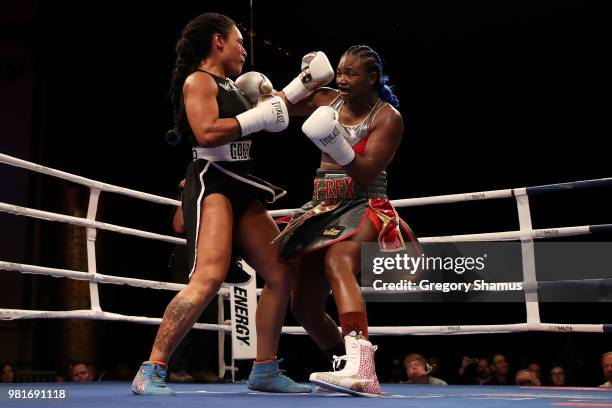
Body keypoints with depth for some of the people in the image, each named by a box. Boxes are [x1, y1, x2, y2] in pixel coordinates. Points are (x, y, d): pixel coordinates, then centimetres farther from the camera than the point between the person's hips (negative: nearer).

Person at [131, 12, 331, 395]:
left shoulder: (231, 87, 21)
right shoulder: (198, 80, -5)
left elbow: (270, 109, 37)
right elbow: (206, 133, -22)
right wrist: (259, 117, -14)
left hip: (241, 189, 10)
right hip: (211, 185, -9)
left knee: (282, 274, 7)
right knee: (209, 277, -25)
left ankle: (265, 371, 15)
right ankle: (151, 372, -17)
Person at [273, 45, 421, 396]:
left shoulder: (388, 117, -7)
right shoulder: (328, 100, 7)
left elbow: (367, 173, -17)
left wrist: (336, 144, -31)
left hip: (363, 207, -6)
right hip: (324, 209, 7)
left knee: (337, 262, -39)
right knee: (304, 306, 5)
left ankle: (362, 370, -52)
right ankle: (349, 367, 27)